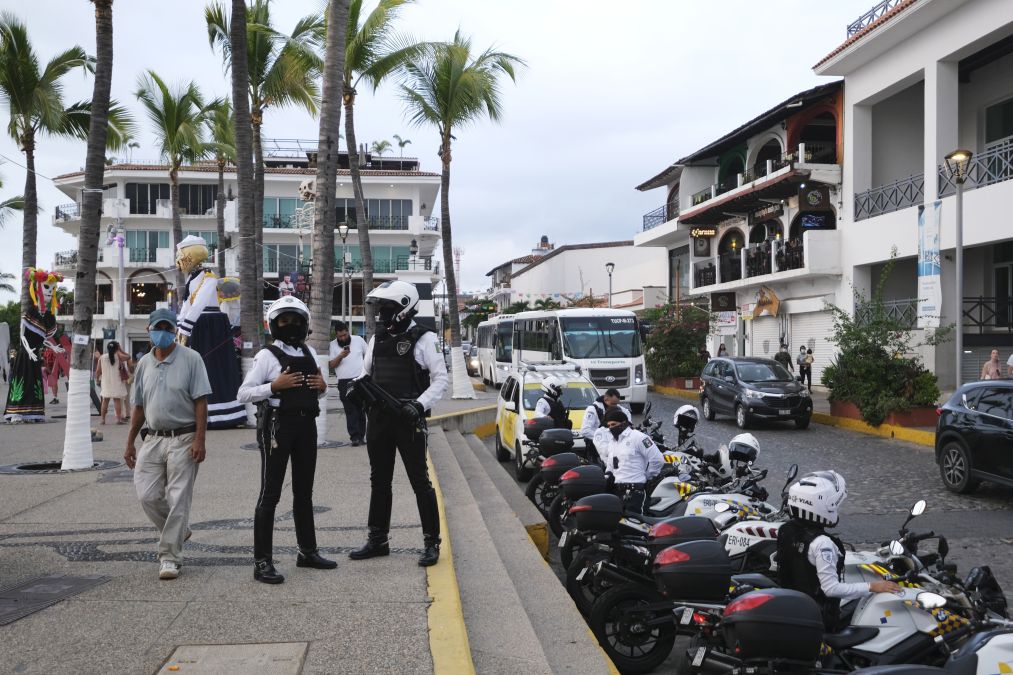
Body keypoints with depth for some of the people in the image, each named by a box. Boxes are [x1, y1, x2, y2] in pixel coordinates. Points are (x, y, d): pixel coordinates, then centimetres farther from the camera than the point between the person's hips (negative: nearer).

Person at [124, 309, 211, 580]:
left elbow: (201, 402, -8)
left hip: (183, 439, -5)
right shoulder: (144, 363, 11)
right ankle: (178, 531, 26)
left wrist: (199, 440, -15)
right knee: (147, 495, 0)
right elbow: (139, 406, 17)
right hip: (153, 438, 5)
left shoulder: (191, 359, -4)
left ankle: (169, 557, 6)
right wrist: (130, 443, 15)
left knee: (178, 499, -3)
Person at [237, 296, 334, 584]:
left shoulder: (310, 352, 12)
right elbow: (243, 393, -11)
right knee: (270, 494, -4)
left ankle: (308, 551, 27)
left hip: (306, 425, 6)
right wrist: (274, 386, -22)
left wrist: (322, 387, 1)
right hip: (278, 425, -6)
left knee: (304, 492, 16)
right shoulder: (267, 356, -6)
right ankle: (262, 561, 0)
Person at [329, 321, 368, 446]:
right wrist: (340, 356, -18)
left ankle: (361, 436, 11)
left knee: (361, 409, 5)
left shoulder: (358, 340, 6)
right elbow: (331, 364, -1)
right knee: (350, 411, -4)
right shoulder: (332, 345, 4)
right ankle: (355, 436, -7)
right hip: (344, 383, -1)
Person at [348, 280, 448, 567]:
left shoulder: (423, 338, -7)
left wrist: (420, 404, -21)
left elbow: (440, 379, -8)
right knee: (379, 482, 14)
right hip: (377, 418, 7)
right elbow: (367, 372, 22)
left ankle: (431, 542, 7)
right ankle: (377, 540, 26)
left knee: (420, 481, -2)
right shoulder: (377, 339, 13)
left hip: (408, 420, -7)